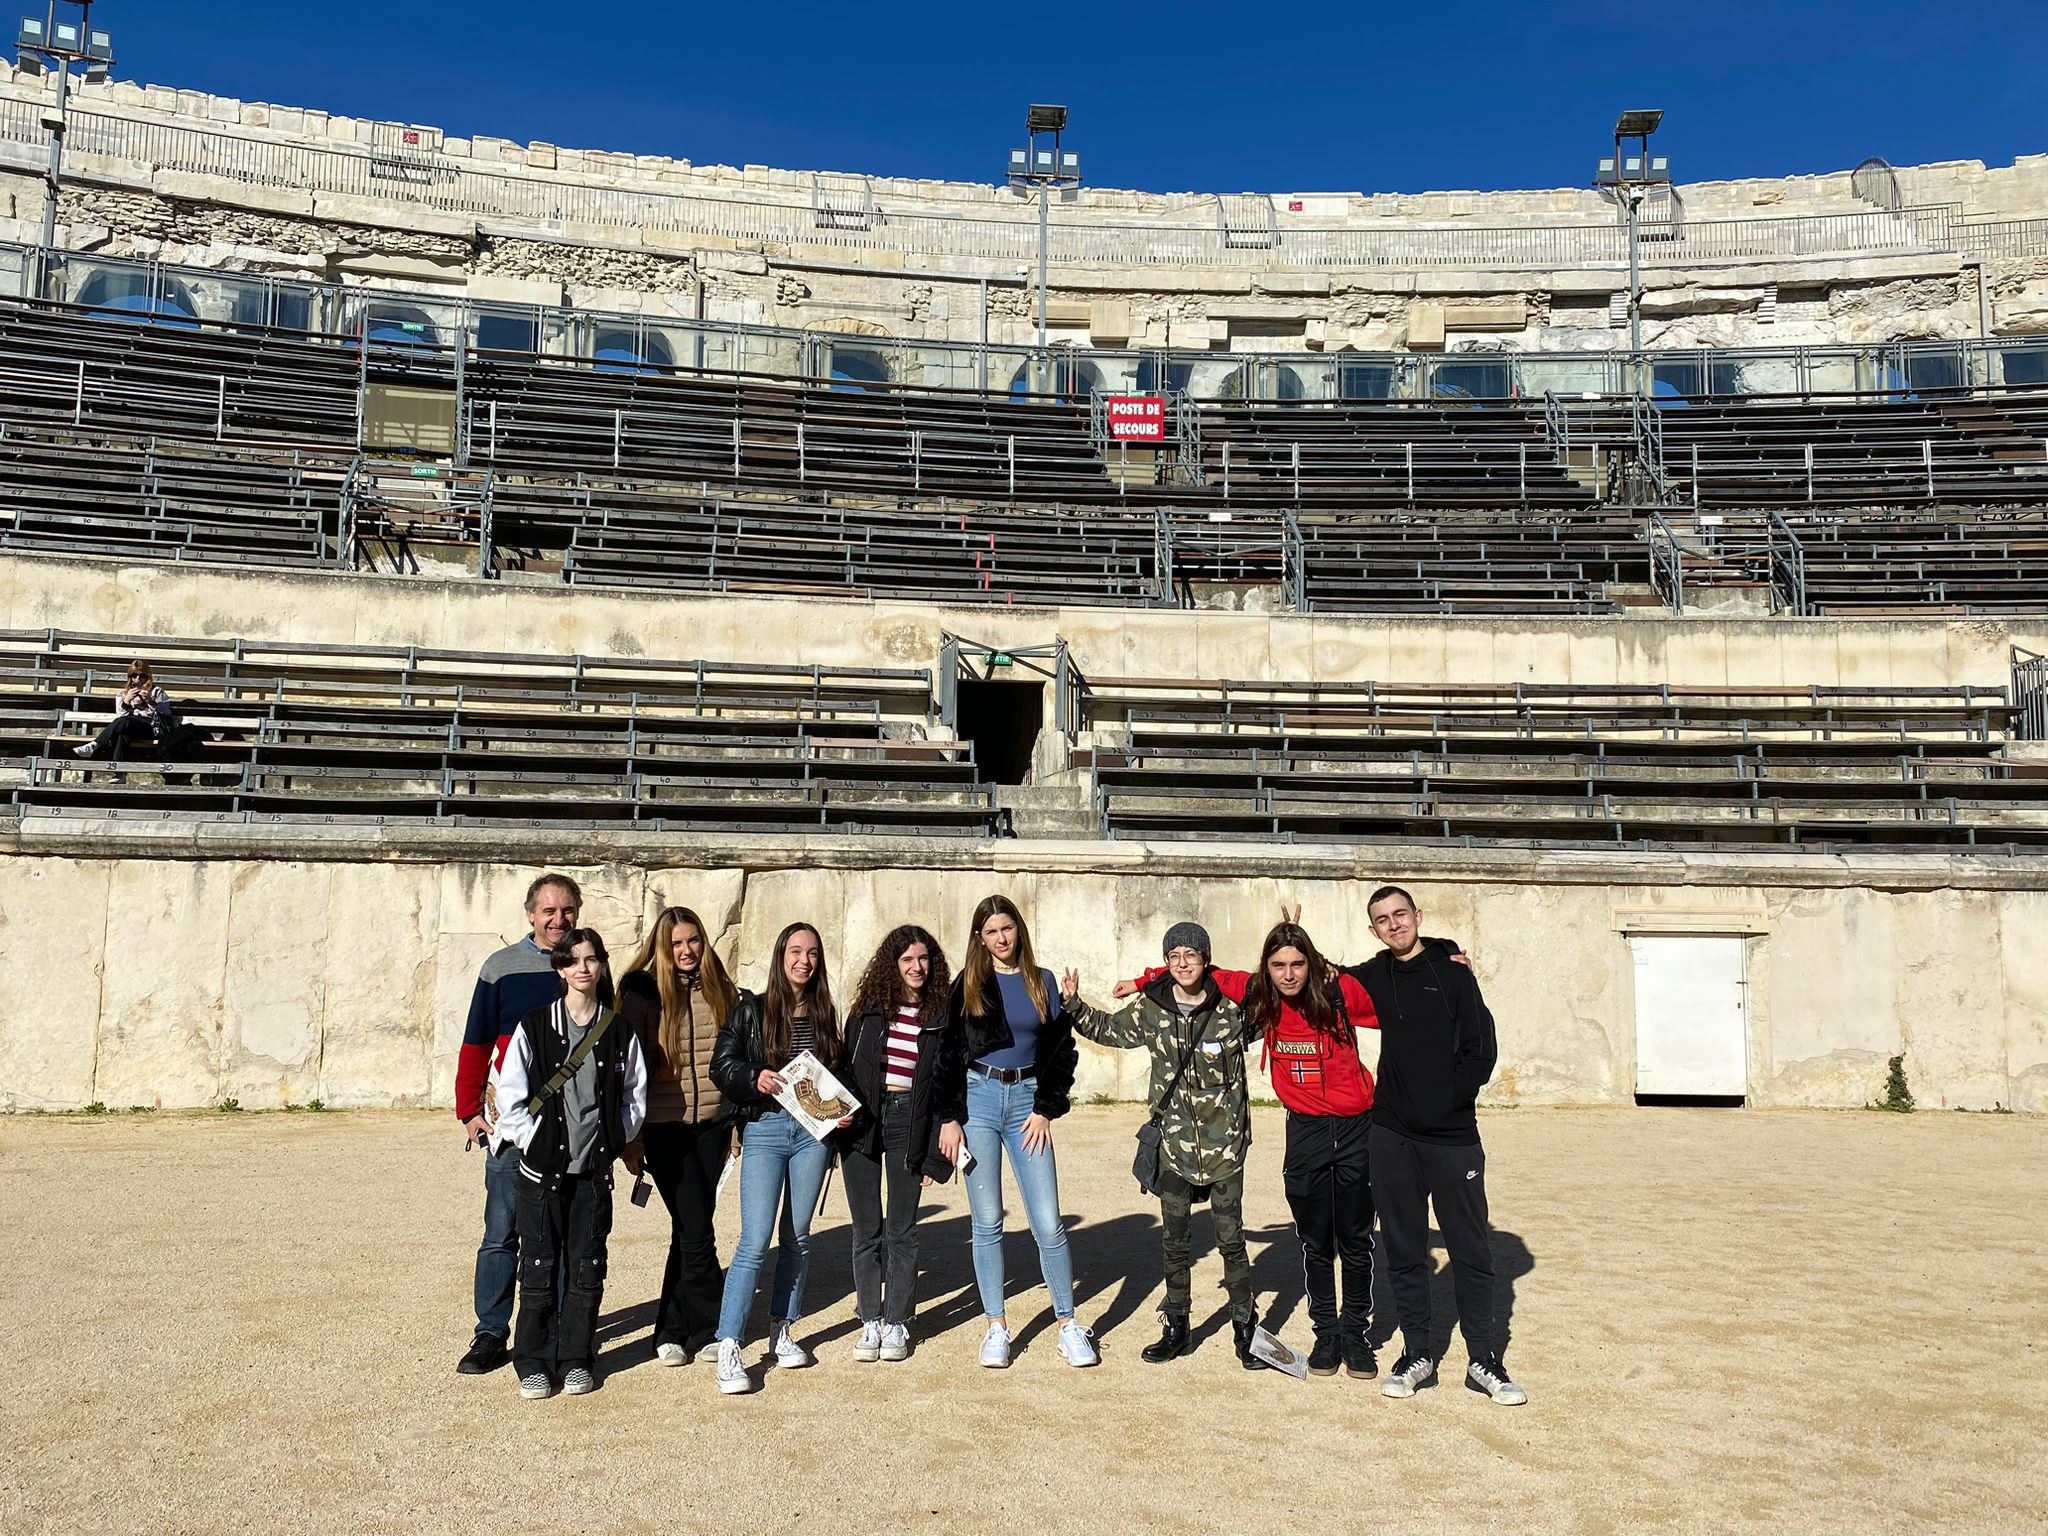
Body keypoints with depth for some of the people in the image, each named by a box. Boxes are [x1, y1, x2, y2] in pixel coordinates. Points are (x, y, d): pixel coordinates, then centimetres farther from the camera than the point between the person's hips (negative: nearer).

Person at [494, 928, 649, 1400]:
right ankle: (534, 1364, 15)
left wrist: (615, 1141, 2)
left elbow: (635, 1095, 11)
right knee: (539, 1267, 2)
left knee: (587, 1267, 7)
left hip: (595, 1168, 2)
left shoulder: (620, 1032, 2)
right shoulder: (534, 1027, -3)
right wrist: (535, 1143, -8)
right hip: (543, 1167, -1)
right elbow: (510, 1096, -2)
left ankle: (576, 1360, 20)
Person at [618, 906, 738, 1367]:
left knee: (689, 1230, 8)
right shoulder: (642, 991, -6)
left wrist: (736, 1121, 14)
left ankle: (672, 1331, 20)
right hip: (665, 1126, -4)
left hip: (712, 1124, 4)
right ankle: (710, 1329, 11)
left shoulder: (720, 991, 8)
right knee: (696, 1230, -5)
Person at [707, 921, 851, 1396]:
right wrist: (756, 1079, -20)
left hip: (812, 1132, 4)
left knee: (798, 1237, 11)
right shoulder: (752, 1010, 2)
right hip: (764, 1129, -4)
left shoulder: (824, 1015, 12)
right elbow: (721, 1063, -3)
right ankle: (728, 1349, -5)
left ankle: (782, 1332, 25)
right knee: (755, 1242, -10)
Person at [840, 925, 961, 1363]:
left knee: (902, 1229, 4)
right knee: (866, 1228, 6)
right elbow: (845, 1064, 7)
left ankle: (896, 1323, 14)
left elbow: (946, 1081, 4)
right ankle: (870, 1321, 15)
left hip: (909, 1122, -1)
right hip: (862, 1120, 1)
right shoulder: (868, 1008, 3)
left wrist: (935, 1155, 1)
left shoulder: (941, 1014, 2)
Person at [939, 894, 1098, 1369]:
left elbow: (1062, 1049, 8)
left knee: (1048, 1223, -3)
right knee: (986, 1221, 3)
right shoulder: (967, 985, 5)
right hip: (978, 1098, 0)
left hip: (1026, 1100, 0)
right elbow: (949, 1053, 3)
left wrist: (1046, 1110, -2)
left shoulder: (1043, 982, 8)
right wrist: (949, 1118, -4)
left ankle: (1068, 1323, 10)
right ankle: (996, 1326, 13)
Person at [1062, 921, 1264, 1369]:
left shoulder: (1231, 1009, -6)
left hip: (1224, 1144, -2)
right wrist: (1075, 1005, 2)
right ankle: (1175, 1328, 23)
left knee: (1231, 1239, 4)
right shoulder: (1150, 1009, 0)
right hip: (1175, 1143, 2)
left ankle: (1245, 1330, 19)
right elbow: (1107, 1029, 17)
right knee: (1173, 1242, 8)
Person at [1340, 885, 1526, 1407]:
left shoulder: (1454, 973, 1)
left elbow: (1481, 1050, -2)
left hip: (1453, 1136, -2)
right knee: (1404, 1251, 8)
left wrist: (1447, 1102, -8)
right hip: (1392, 1136, 2)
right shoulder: (1372, 977, 8)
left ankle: (1484, 1361, 12)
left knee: (1472, 1250, 2)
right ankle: (1417, 1355, 18)